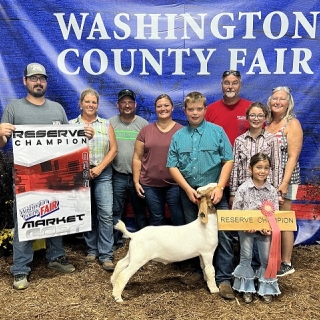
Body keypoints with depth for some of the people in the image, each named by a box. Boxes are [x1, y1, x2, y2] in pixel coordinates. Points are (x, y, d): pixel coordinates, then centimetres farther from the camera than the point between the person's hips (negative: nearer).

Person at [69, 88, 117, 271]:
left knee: (106, 213, -7)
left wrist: (99, 168, -9)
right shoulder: (71, 124, 6)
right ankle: (92, 250, 22)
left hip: (103, 174, 0)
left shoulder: (106, 124, 8)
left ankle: (106, 255, -1)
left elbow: (113, 149, 2)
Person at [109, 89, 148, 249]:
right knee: (115, 211, 9)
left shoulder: (143, 124, 1)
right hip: (117, 176, 0)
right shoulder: (110, 123, 2)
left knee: (140, 211, 12)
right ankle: (115, 241, 23)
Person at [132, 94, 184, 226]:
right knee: (156, 220, 14)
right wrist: (136, 181, 2)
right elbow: (137, 158, 6)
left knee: (180, 220, 4)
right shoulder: (145, 130, 4)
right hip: (150, 185, 2)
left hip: (175, 184, -1)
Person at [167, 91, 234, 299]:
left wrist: (219, 188, -12)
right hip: (188, 192, 3)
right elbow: (173, 166, 2)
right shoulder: (178, 136, 5)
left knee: (222, 234, -5)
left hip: (214, 192, -2)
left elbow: (228, 160, -3)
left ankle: (224, 279, 4)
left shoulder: (217, 131, -1)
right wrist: (188, 189, -8)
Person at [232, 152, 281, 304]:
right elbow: (235, 211, -7)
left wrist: (270, 228, -19)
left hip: (265, 229, 2)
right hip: (246, 229, -2)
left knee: (267, 259, 6)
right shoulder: (243, 188, -11)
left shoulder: (272, 190, -4)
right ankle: (246, 289, 23)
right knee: (246, 257, 6)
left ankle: (266, 289, 26)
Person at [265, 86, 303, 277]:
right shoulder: (266, 123, 11)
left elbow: (293, 156, -12)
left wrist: (285, 182, -20)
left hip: (283, 179, -5)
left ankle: (286, 264, 13)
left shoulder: (292, 124, -5)